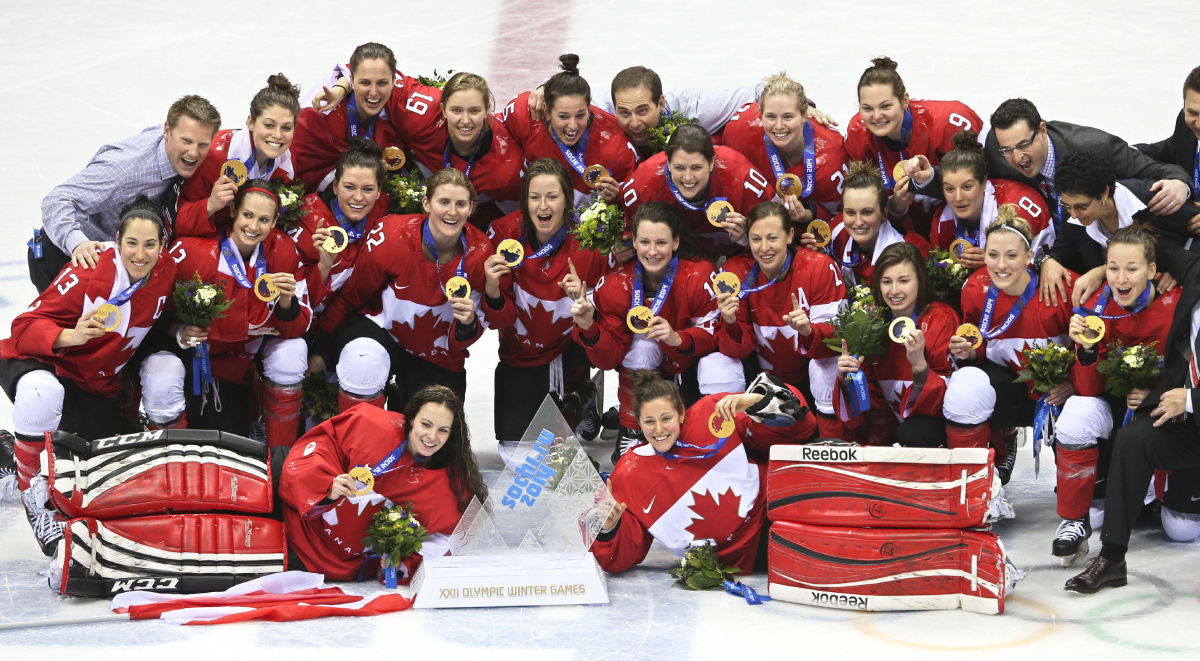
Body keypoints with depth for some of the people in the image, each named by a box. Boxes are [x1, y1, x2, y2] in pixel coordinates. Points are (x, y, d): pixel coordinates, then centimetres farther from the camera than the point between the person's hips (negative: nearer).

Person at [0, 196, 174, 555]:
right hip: (40, 363, -6)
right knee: (43, 392, -42)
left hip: (96, 385, 6)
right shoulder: (89, 272, -26)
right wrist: (71, 336, -43)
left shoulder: (166, 274, -8)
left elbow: (157, 320, 13)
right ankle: (32, 495, -19)